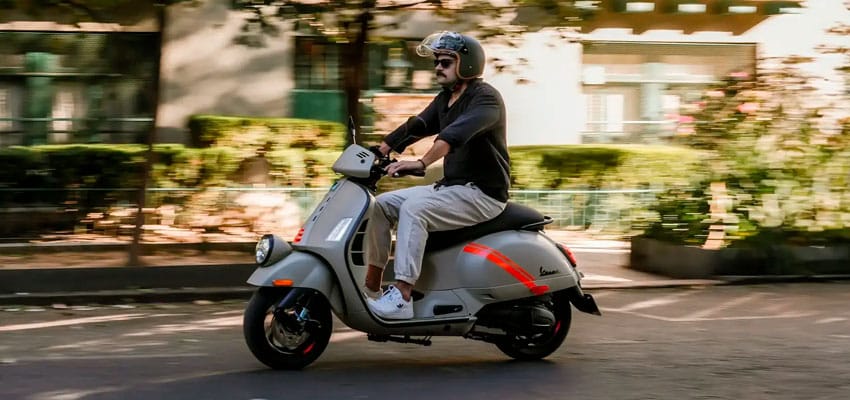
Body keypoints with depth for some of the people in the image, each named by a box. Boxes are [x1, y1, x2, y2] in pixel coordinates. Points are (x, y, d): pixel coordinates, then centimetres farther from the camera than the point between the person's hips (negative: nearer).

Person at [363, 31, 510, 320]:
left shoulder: (485, 97, -14)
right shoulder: (445, 99, 17)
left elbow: (457, 132, -31)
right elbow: (416, 126, 12)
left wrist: (421, 163, -44)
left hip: (482, 194, -10)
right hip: (451, 188, 10)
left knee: (414, 208, -30)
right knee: (381, 205, 1)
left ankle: (402, 298, -34)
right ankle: (371, 288, 1)